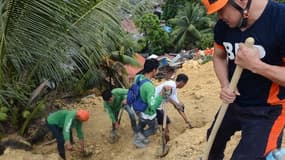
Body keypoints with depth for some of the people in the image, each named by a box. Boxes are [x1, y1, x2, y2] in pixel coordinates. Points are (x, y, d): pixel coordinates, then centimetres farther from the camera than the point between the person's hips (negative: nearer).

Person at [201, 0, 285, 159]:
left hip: (267, 110, -6)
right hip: (234, 103, 7)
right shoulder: (224, 25, -6)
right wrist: (225, 86, -7)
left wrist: (255, 64, -35)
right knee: (215, 139, 25)